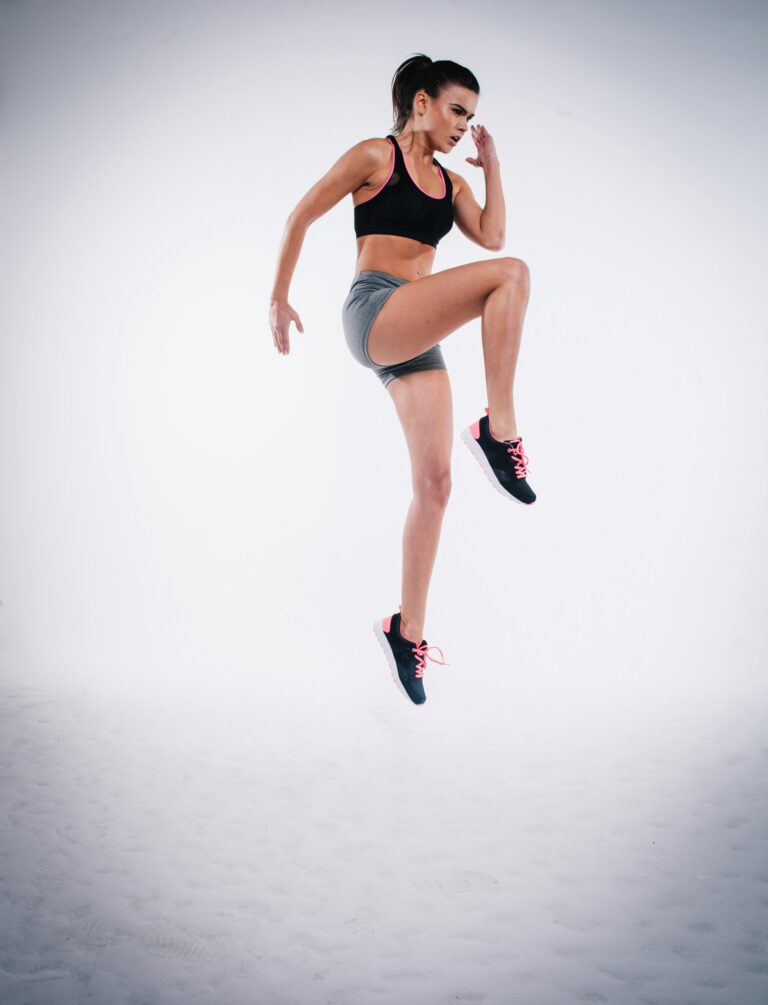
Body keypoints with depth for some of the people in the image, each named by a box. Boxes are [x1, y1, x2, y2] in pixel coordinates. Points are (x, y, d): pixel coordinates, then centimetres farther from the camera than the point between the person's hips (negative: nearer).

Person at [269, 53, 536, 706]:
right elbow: (301, 217, 5)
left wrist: (491, 166, 10)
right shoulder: (374, 156, 4)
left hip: (417, 336, 7)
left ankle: (407, 630, 5)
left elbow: (491, 235, 7)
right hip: (375, 310, -6)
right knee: (511, 275, -24)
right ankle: (498, 432, -25)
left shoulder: (451, 183, 22)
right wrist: (279, 298, 4)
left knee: (435, 482, -3)